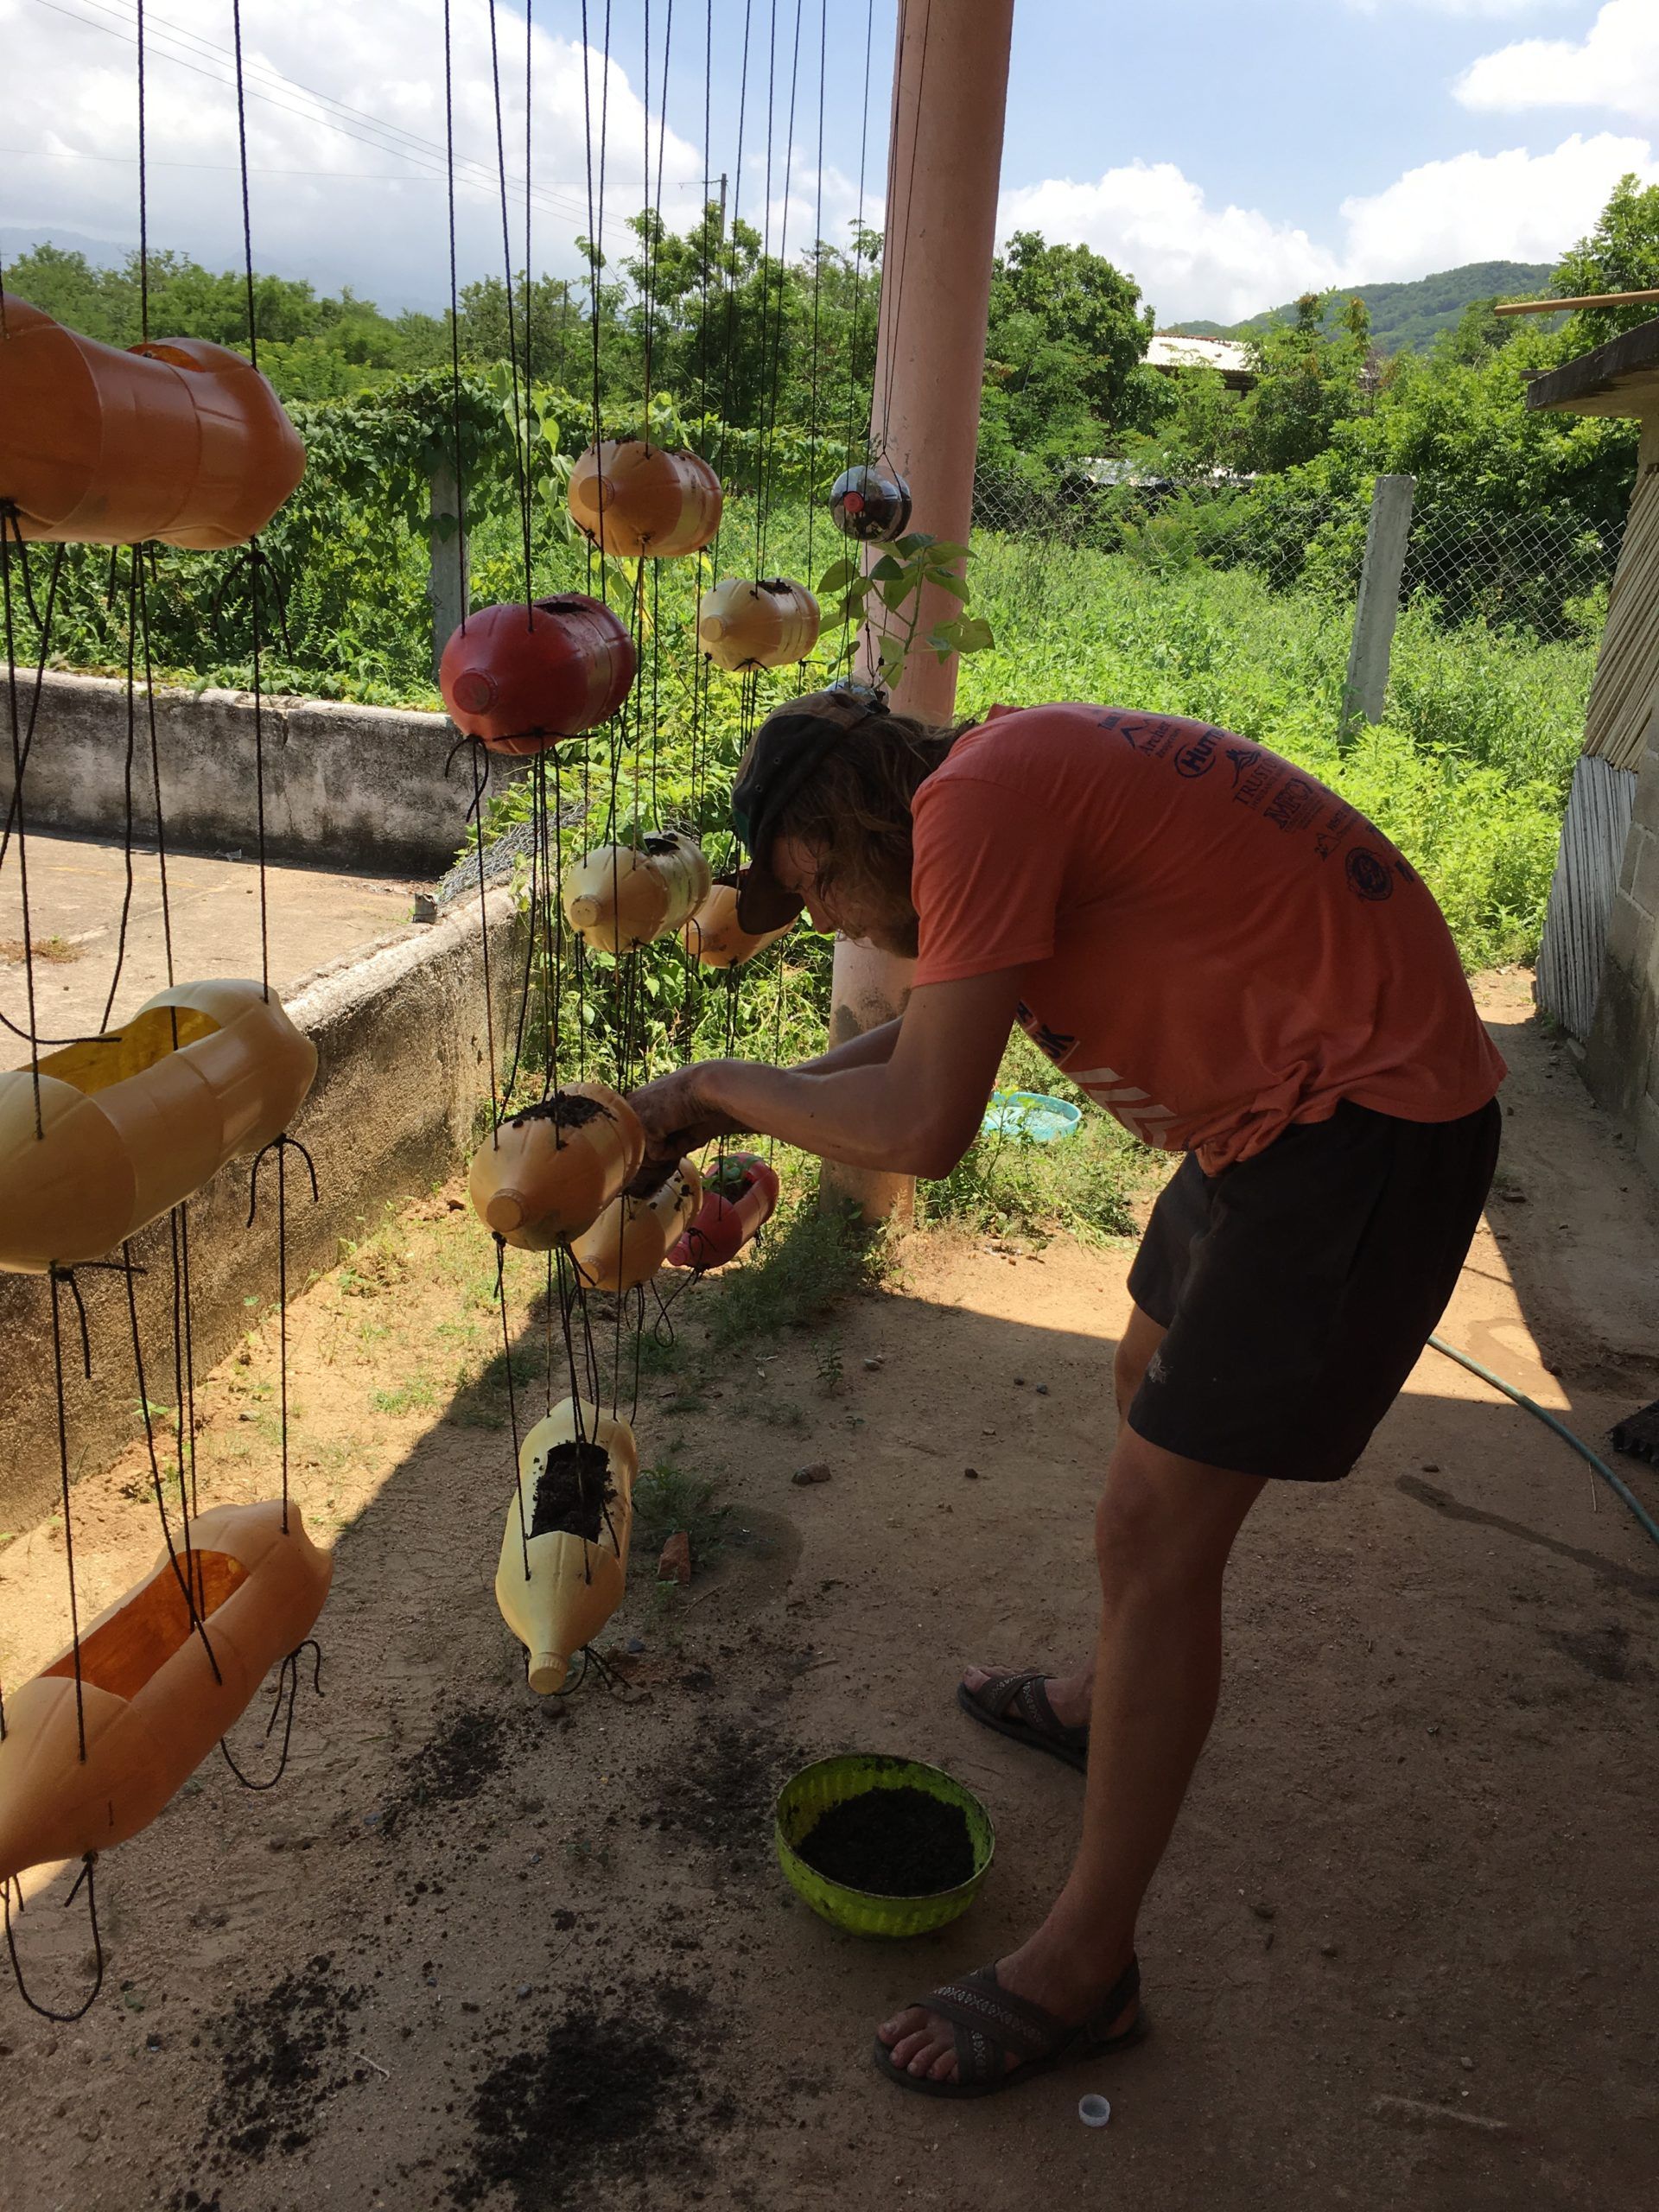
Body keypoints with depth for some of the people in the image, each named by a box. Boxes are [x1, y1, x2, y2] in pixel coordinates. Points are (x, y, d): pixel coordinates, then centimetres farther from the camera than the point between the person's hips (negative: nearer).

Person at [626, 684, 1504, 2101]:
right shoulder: (1025, 774, 11)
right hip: (1280, 1095, 11)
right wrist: (738, 1112, 11)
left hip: (1363, 1118, -11)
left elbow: (924, 1127, -24)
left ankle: (1084, 1968, 10)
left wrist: (716, 1088, -9)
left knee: (1155, 1531, -6)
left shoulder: (974, 799, -19)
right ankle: (1106, 1701, 50)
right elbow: (932, 1027, 20)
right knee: (1152, 1382, 26)